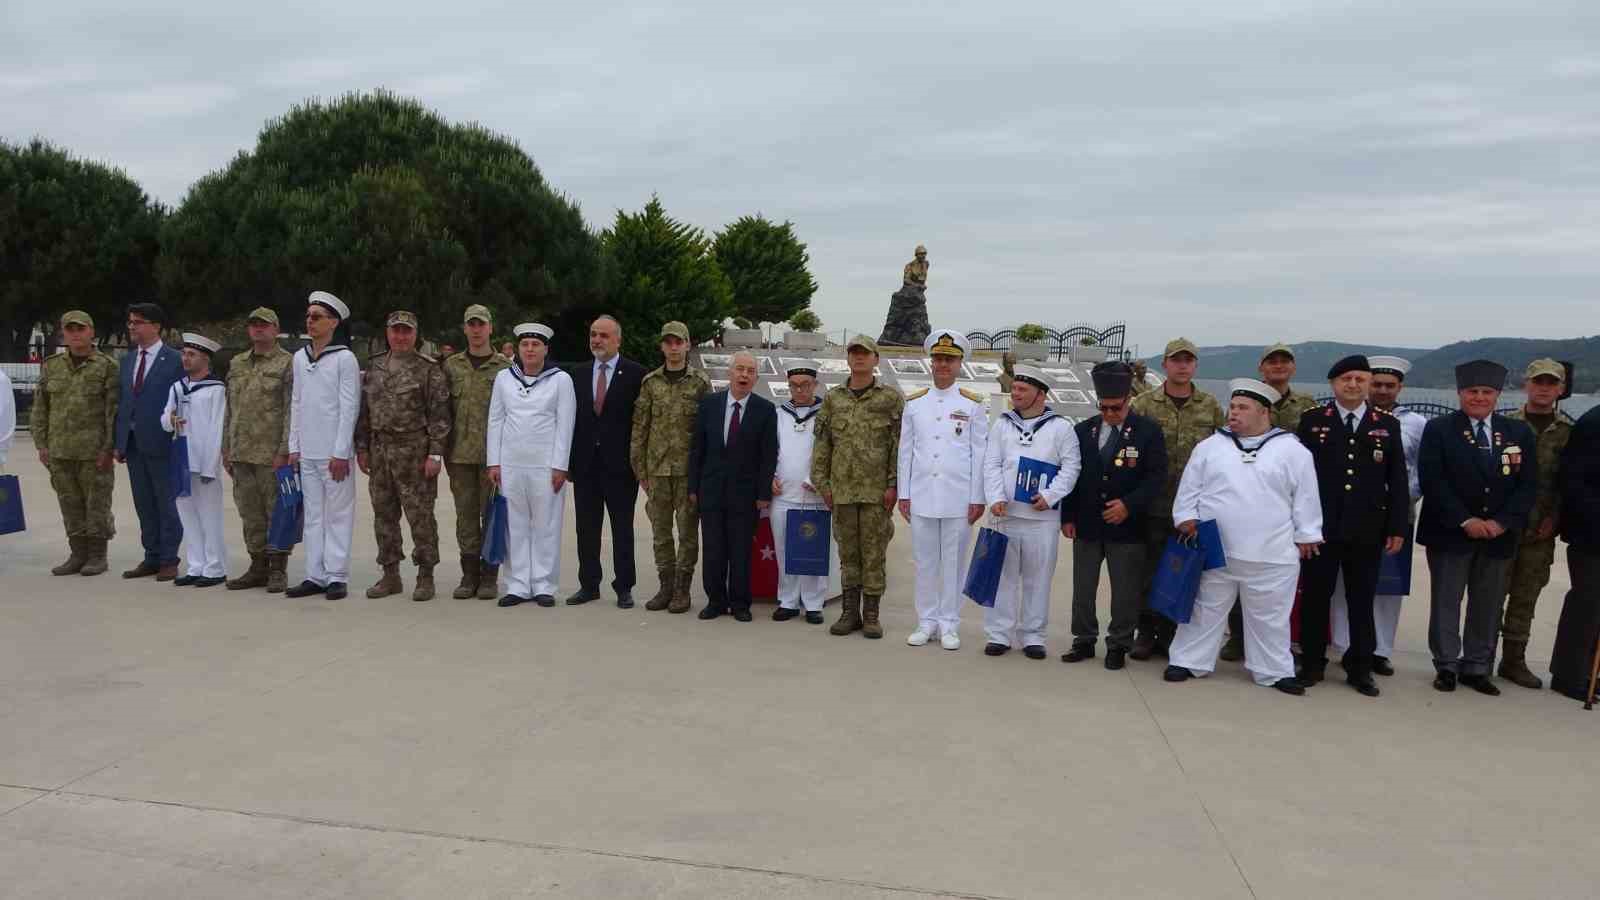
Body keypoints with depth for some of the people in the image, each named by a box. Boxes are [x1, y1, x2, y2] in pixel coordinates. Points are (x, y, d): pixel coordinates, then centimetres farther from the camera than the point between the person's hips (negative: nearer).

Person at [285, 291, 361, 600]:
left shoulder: (344, 358, -6)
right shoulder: (299, 358, 12)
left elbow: (349, 408, -9)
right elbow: (296, 404, 16)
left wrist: (340, 452, -13)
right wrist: (293, 446, 10)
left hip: (334, 451, -6)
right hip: (307, 450, 6)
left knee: (338, 515, -2)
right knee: (313, 515, 9)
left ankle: (337, 577, 3)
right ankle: (315, 575, 15)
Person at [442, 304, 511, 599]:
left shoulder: (505, 367, 1)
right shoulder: (451, 365, 10)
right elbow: (443, 410, 11)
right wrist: (444, 450, 5)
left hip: (493, 453, -3)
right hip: (460, 453, 3)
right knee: (466, 514, 7)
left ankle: (489, 577, 11)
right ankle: (469, 575, 15)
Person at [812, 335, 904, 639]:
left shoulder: (891, 398, 1)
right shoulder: (833, 398, 10)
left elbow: (899, 445, -3)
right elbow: (822, 442, 11)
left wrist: (893, 485, -9)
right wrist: (822, 482, 4)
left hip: (876, 490, -3)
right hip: (842, 489, 3)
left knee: (873, 553, 2)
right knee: (847, 552, 9)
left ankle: (871, 615, 11)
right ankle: (850, 613, 17)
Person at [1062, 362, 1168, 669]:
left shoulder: (1148, 431, -5)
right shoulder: (1083, 430, 5)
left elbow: (1157, 477, -7)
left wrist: (1130, 504, -18)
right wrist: (1068, 517, 2)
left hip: (1126, 526, -3)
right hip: (1086, 525, 3)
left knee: (1125, 589, 5)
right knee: (1083, 587, 10)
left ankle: (1119, 646, 18)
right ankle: (1084, 641, 23)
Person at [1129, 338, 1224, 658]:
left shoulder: (1211, 406, 6)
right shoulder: (1144, 404, 1)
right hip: (1155, 505, -1)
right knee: (1150, 571, 5)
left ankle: (1171, 633, 20)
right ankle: (1146, 632, 17)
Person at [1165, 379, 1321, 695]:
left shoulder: (1293, 450, 0)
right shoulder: (1209, 446, 4)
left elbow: (1305, 498, 2)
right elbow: (1189, 488, 8)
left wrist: (1306, 536, 2)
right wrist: (1186, 518, -1)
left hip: (1272, 554, -1)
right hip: (1214, 550, 1)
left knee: (1269, 617, 9)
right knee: (1205, 610, 9)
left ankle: (1274, 671, 21)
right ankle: (1189, 661, 19)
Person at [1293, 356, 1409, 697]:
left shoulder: (1388, 424, 7)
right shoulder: (1312, 421, 2)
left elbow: (1397, 480, 6)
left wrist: (1398, 527, 1)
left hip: (1367, 531, 1)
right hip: (1319, 527, -1)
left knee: (1362, 600, 9)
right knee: (1315, 597, 6)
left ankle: (1360, 668, 19)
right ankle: (1312, 664, 18)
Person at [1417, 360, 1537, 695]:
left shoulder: (1519, 432, 7)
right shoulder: (1438, 429, -2)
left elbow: (1529, 485, 2)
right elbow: (1432, 481, -10)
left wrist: (1501, 522, -10)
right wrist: (1465, 521, -16)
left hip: (1499, 535, 3)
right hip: (1449, 533, -3)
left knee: (1488, 605, 8)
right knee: (1446, 602, 4)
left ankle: (1477, 668, 18)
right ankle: (1446, 666, 15)